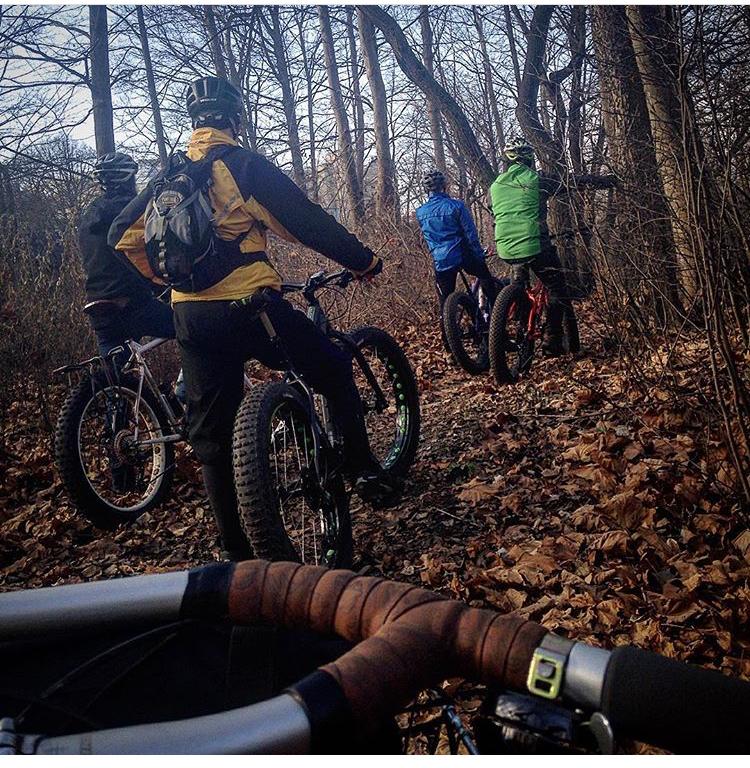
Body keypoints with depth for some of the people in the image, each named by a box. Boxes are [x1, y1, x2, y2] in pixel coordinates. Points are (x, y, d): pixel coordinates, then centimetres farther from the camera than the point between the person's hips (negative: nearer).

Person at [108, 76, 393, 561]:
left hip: (190, 316, 6)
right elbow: (307, 222, -8)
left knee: (211, 432, 12)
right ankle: (364, 471, 11)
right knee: (335, 371, 14)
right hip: (247, 307, -6)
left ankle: (234, 549, 18)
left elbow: (125, 235, 16)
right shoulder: (243, 164, -4)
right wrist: (364, 261, 2)